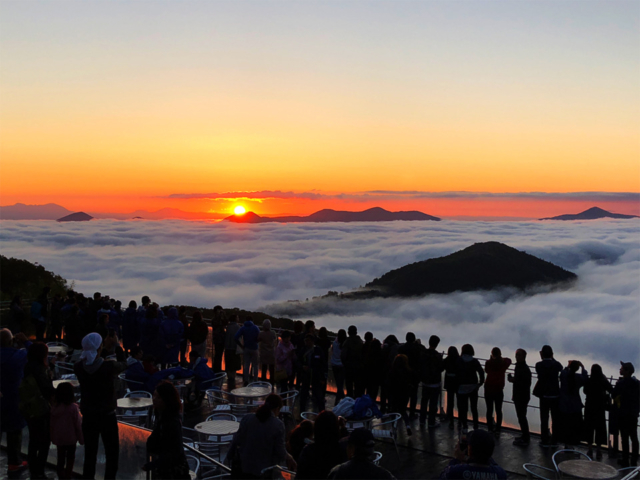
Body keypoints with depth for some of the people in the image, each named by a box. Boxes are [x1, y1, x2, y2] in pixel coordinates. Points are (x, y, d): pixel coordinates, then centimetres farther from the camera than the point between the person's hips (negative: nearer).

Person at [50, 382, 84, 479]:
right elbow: (78, 424, -12)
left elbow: (52, 424, 3)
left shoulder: (54, 407, -5)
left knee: (60, 458, 15)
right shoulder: (73, 407, -17)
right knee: (70, 458, 10)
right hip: (70, 438, -3)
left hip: (58, 438, 4)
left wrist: (53, 437, 15)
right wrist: (81, 438, -2)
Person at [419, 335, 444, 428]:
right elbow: (441, 368, -14)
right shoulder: (437, 356, -22)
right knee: (433, 403, 5)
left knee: (424, 401, 18)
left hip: (425, 382, 5)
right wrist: (442, 361, 2)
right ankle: (431, 423, 11)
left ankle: (422, 421, 26)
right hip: (435, 383, -5)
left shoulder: (422, 353, -5)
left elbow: (420, 365, 2)